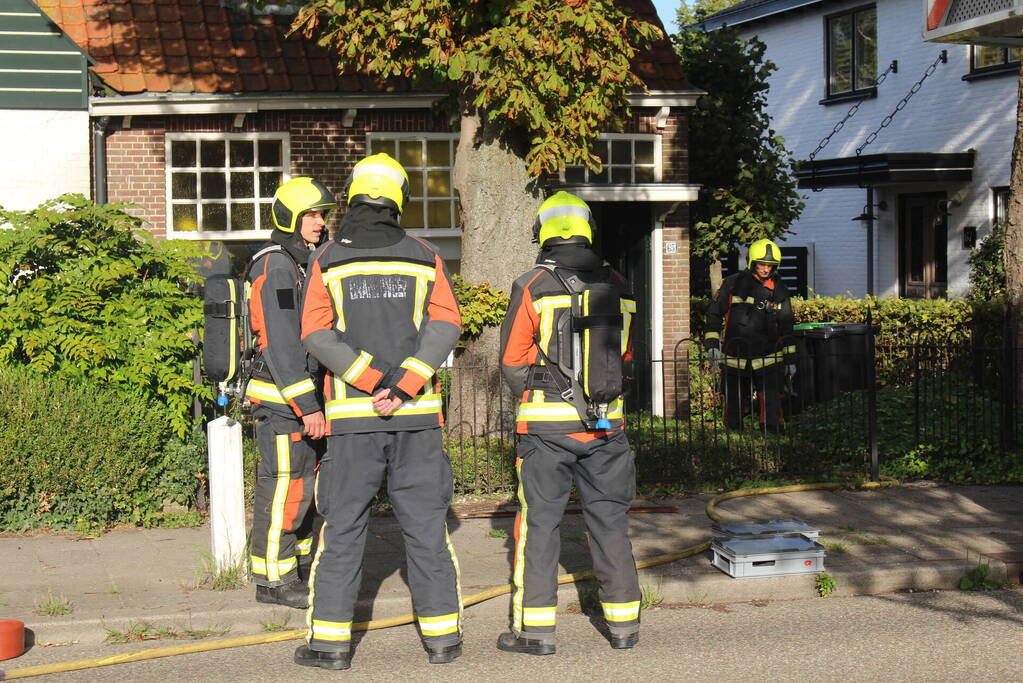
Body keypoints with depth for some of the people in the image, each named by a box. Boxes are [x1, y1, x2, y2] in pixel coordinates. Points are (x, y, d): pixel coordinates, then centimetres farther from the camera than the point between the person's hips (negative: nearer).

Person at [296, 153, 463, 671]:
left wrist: (373, 382, -12)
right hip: (418, 414, 1)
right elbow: (446, 325, -6)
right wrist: (404, 387, -13)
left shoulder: (326, 260, 2)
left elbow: (317, 334, -8)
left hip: (352, 414, -1)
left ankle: (330, 640, 5)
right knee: (426, 523, 7)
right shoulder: (424, 257, 5)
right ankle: (441, 636, 10)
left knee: (343, 526, 5)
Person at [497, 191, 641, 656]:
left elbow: (512, 362, -2)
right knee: (609, 520, 11)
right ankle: (623, 625, 16)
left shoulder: (532, 287, -7)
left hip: (546, 425, -3)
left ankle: (535, 628, 5)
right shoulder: (616, 286, 4)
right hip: (605, 424, 3)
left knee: (539, 522, 4)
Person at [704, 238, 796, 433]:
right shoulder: (733, 284, 1)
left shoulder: (779, 290, 8)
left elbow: (786, 327, 14)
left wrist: (790, 359, 12)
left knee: (772, 405, -11)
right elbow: (714, 313, 7)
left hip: (768, 360, 0)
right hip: (735, 359, 0)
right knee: (734, 406, 8)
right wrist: (712, 344, -2)